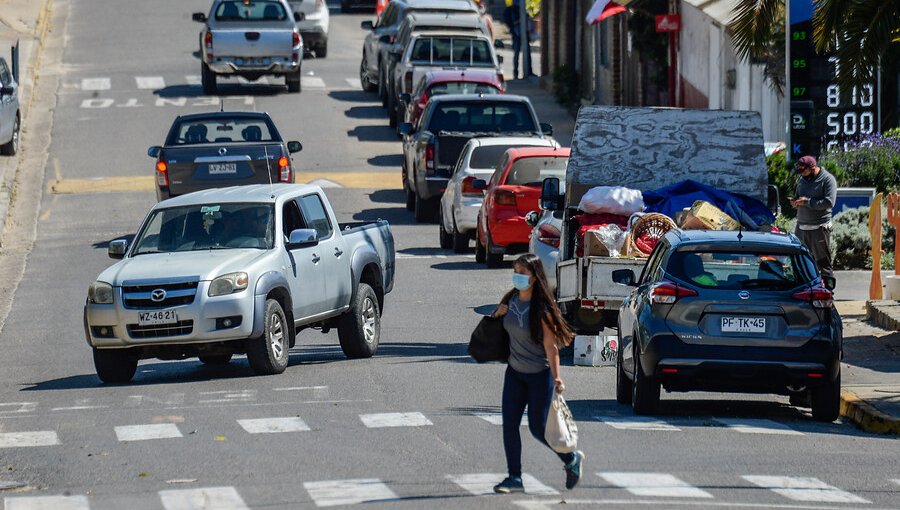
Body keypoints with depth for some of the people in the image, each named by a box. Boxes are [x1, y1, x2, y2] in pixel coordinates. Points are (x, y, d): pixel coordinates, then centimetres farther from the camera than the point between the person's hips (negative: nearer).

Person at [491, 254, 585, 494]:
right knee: (509, 425, -3)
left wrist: (556, 376, -27)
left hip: (539, 375, -6)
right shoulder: (510, 300, 2)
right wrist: (497, 314, -3)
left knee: (537, 427, -1)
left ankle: (572, 459, 24)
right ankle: (514, 478, 4)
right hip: (515, 373, 6)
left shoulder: (542, 308, -17)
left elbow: (550, 345, -18)